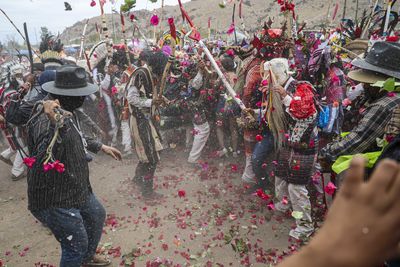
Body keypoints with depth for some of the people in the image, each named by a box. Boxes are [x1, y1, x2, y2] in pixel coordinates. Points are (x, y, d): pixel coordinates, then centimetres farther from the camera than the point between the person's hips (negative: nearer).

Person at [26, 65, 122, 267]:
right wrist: (55, 124, -51)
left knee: (97, 215, 27)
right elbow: (44, 161, -40)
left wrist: (101, 147, 23)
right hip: (56, 199, -10)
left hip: (77, 188, 10)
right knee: (77, 245, 4)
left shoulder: (67, 111, 2)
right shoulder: (45, 119, -28)